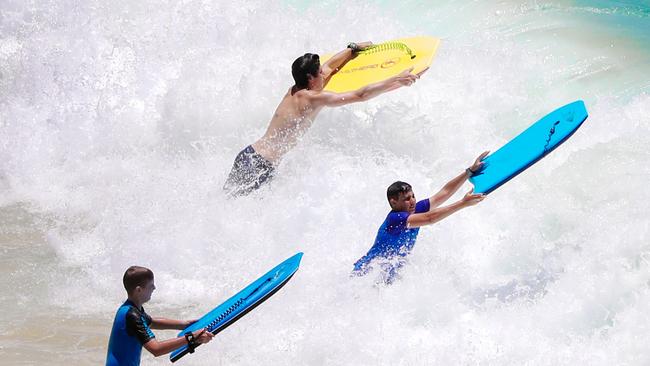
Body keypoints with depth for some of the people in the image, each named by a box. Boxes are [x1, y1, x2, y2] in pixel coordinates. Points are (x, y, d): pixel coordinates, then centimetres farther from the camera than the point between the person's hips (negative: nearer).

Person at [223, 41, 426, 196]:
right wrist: (398, 80, -12)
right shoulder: (314, 98, -13)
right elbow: (361, 95, -15)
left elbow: (330, 66, 30)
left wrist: (354, 49, 42)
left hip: (248, 154, 8)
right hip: (260, 166, -8)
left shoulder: (295, 90, 12)